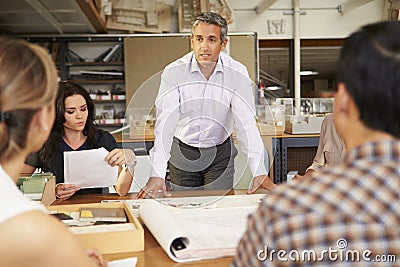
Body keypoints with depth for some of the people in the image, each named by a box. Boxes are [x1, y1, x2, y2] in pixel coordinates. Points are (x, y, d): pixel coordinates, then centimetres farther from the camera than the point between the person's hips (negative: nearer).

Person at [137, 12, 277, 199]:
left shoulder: (237, 73, -15)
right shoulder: (174, 73, -18)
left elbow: (246, 123, -21)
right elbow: (165, 123, -26)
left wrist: (259, 172, -32)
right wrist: (157, 174, -38)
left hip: (220, 151, 1)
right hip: (182, 150, 0)